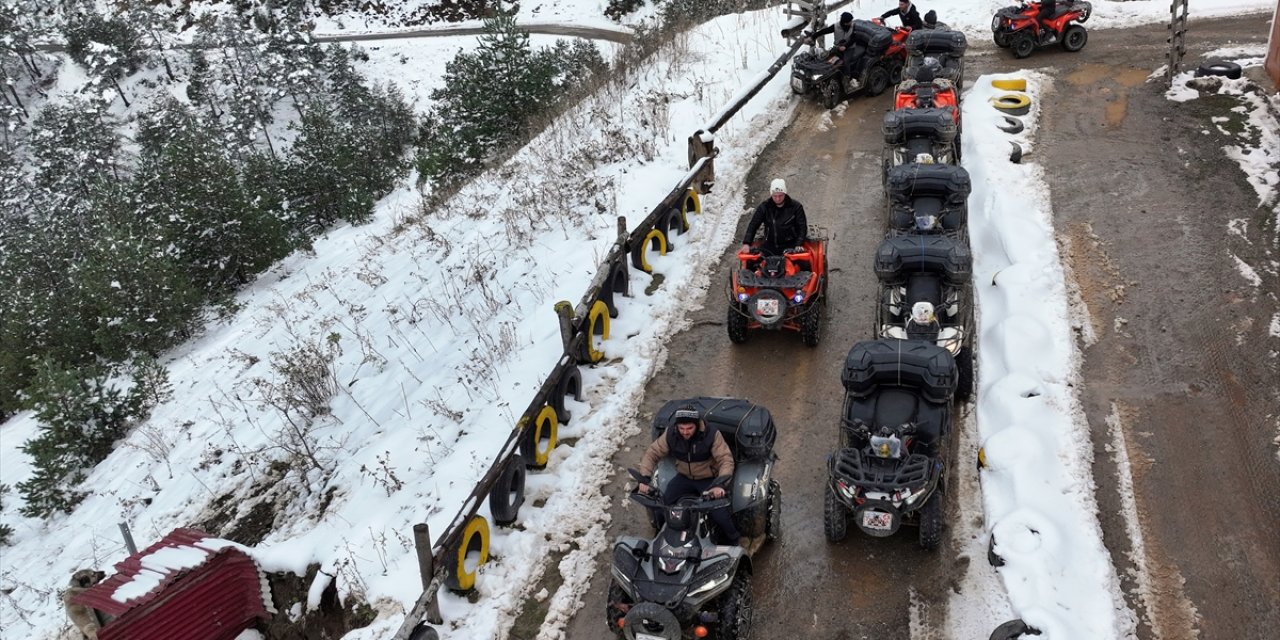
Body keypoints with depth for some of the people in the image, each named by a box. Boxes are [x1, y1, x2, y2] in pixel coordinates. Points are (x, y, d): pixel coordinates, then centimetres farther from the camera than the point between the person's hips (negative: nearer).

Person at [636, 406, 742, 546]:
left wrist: (720, 484, -43)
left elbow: (726, 460, -26)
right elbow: (651, 453, -8)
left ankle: (734, 540, 7)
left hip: (709, 479, -3)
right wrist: (644, 478, -23)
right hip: (684, 477, 4)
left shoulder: (712, 435, -25)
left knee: (719, 513, -23)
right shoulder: (670, 435, -15)